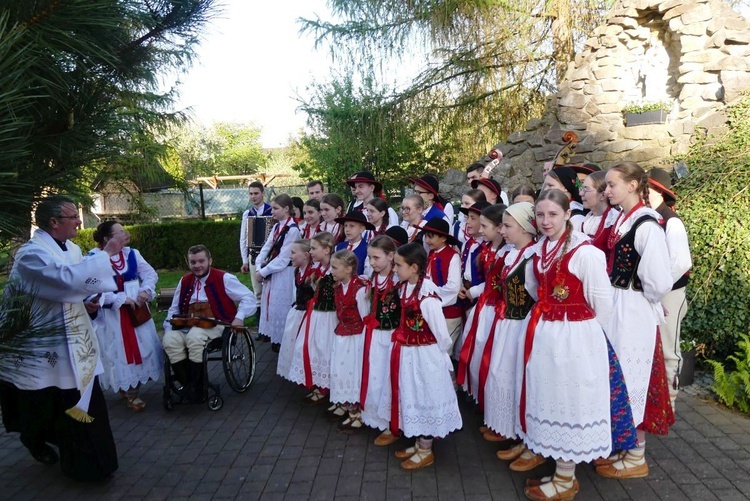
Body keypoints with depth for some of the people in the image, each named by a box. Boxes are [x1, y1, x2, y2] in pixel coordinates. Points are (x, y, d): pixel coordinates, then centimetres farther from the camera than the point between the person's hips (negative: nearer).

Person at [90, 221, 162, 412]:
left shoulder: (131, 253, 1)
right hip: (111, 315, -5)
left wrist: (146, 290, -13)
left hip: (137, 310, 5)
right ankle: (129, 392, 21)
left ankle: (133, 387, 30)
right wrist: (121, 299, -20)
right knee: (119, 352, 4)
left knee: (143, 347, 10)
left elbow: (150, 273, 5)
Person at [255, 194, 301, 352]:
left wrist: (263, 272, -14)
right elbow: (266, 248, 8)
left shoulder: (292, 229, -16)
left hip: (284, 274, -8)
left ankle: (282, 341, 13)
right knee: (271, 305, 14)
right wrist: (259, 267, -6)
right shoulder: (277, 226, 10)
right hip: (271, 273, 8)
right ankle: (275, 338, 27)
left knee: (280, 307, -1)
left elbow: (283, 258, -19)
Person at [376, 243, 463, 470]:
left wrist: (439, 355, -7)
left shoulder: (427, 293, -26)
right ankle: (418, 444, 38)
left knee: (424, 398, 8)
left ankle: (426, 451, 26)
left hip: (423, 355, -9)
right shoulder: (403, 287, 1)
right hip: (406, 353, 9)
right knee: (412, 397, 20)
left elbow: (440, 331, -20)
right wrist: (402, 345, 10)